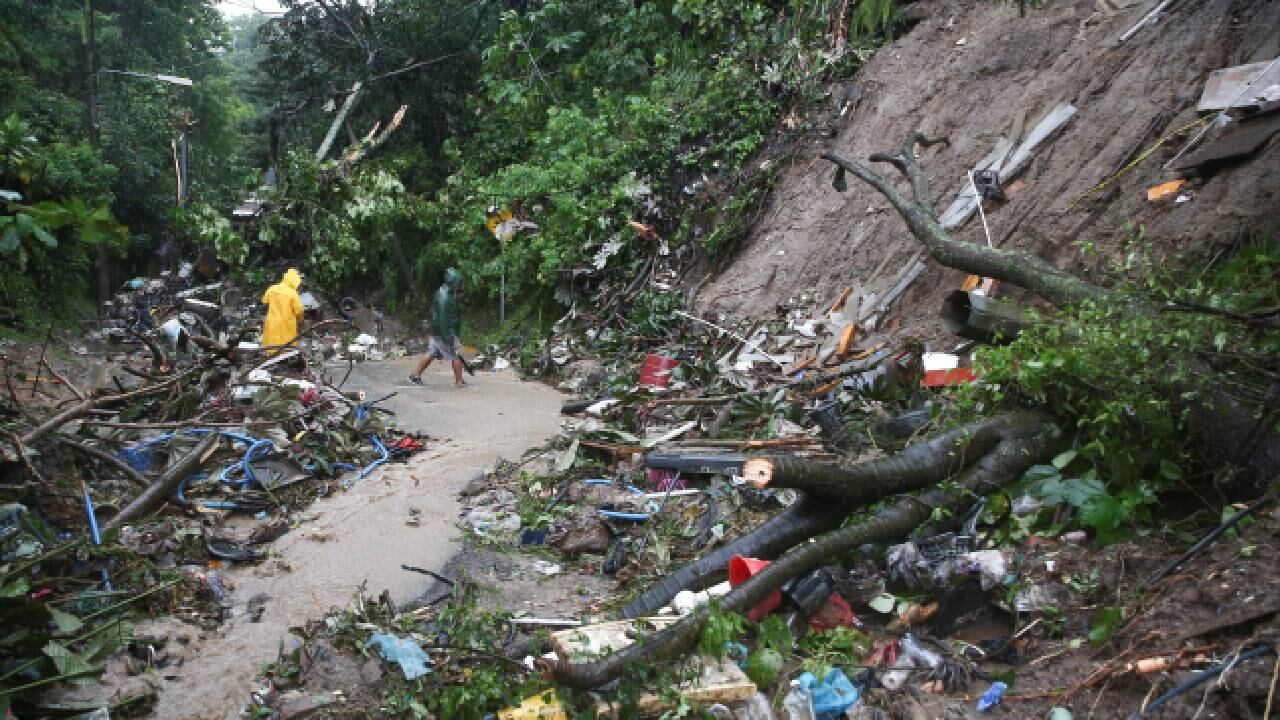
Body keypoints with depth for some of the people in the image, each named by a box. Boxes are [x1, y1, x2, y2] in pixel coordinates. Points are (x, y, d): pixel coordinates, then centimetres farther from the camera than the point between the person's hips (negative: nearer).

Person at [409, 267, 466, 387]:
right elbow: (443, 319, -25)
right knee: (456, 356, 0)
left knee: (431, 354, 15)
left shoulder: (442, 292, 9)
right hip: (445, 332, -10)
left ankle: (415, 375, 19)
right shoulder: (445, 297, -22)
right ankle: (459, 381, 8)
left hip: (437, 331, 10)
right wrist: (449, 339, -25)